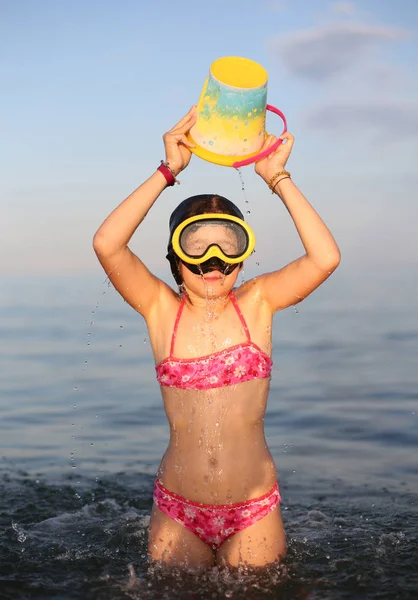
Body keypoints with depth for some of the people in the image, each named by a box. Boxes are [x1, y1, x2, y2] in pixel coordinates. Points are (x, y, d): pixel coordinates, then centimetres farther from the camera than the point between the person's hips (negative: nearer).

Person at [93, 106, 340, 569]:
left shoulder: (257, 302, -1)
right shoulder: (161, 309, -3)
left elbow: (325, 257, -15)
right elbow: (106, 244, -18)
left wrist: (277, 177, -12)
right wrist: (169, 170, -17)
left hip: (254, 512, 0)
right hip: (177, 512, 0)